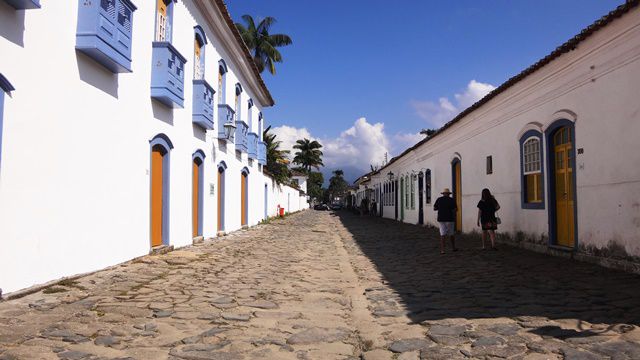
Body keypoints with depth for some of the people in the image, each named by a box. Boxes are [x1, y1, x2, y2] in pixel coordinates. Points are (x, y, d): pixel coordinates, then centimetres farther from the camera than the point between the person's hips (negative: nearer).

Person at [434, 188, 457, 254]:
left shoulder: (439, 199, 1)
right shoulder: (452, 200, -5)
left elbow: (434, 208, 5)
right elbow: (456, 209, -8)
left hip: (441, 219, 1)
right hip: (449, 219, -1)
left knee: (442, 235, 3)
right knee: (451, 234, 14)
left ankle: (442, 250, -6)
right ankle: (454, 248, 27)